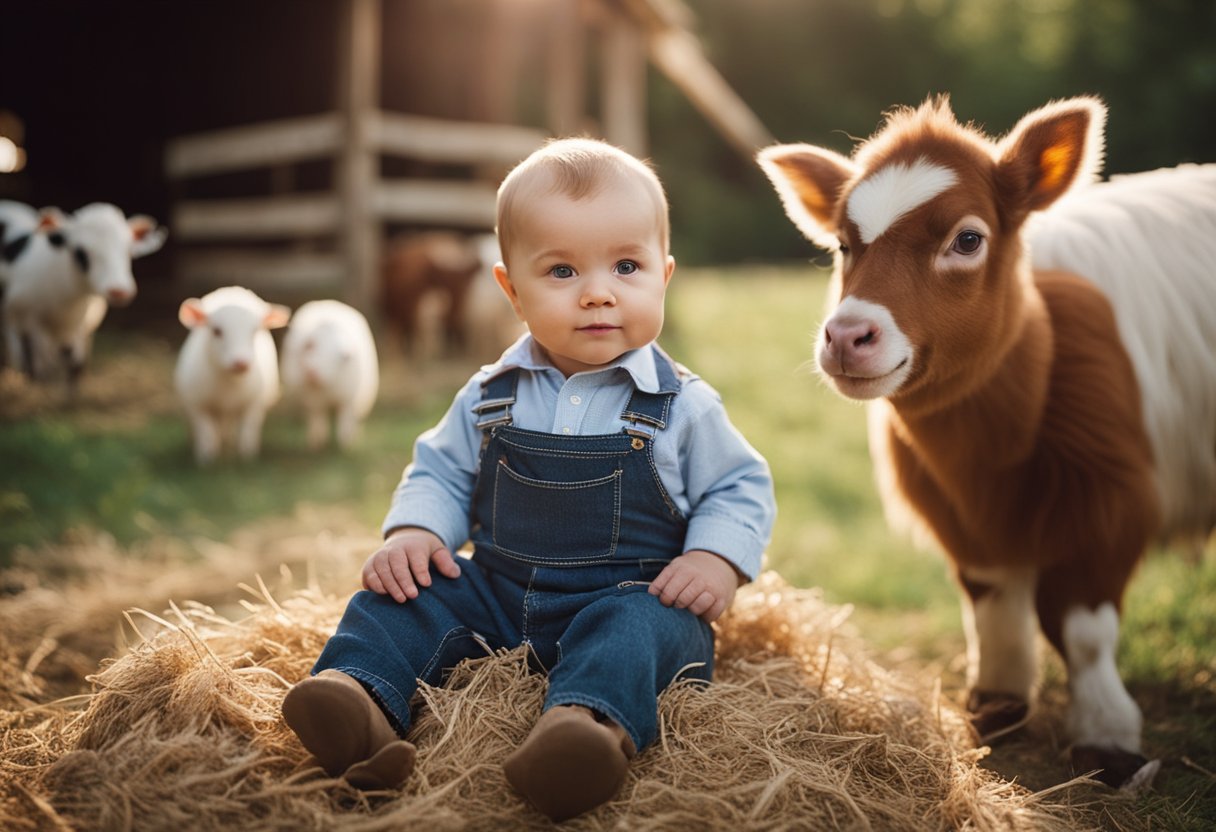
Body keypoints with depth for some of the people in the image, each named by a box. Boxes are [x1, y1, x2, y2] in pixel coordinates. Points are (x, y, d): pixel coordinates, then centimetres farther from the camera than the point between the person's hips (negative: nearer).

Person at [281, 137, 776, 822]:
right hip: (496, 595, 4)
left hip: (631, 595, -4)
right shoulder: (490, 398, 5)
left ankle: (589, 723, -60)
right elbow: (441, 472, 15)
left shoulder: (682, 406, -3)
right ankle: (360, 695, -34)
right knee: (407, 597, -12)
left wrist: (718, 559, -14)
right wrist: (413, 532, -5)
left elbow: (741, 489, 4)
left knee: (634, 628, -35)